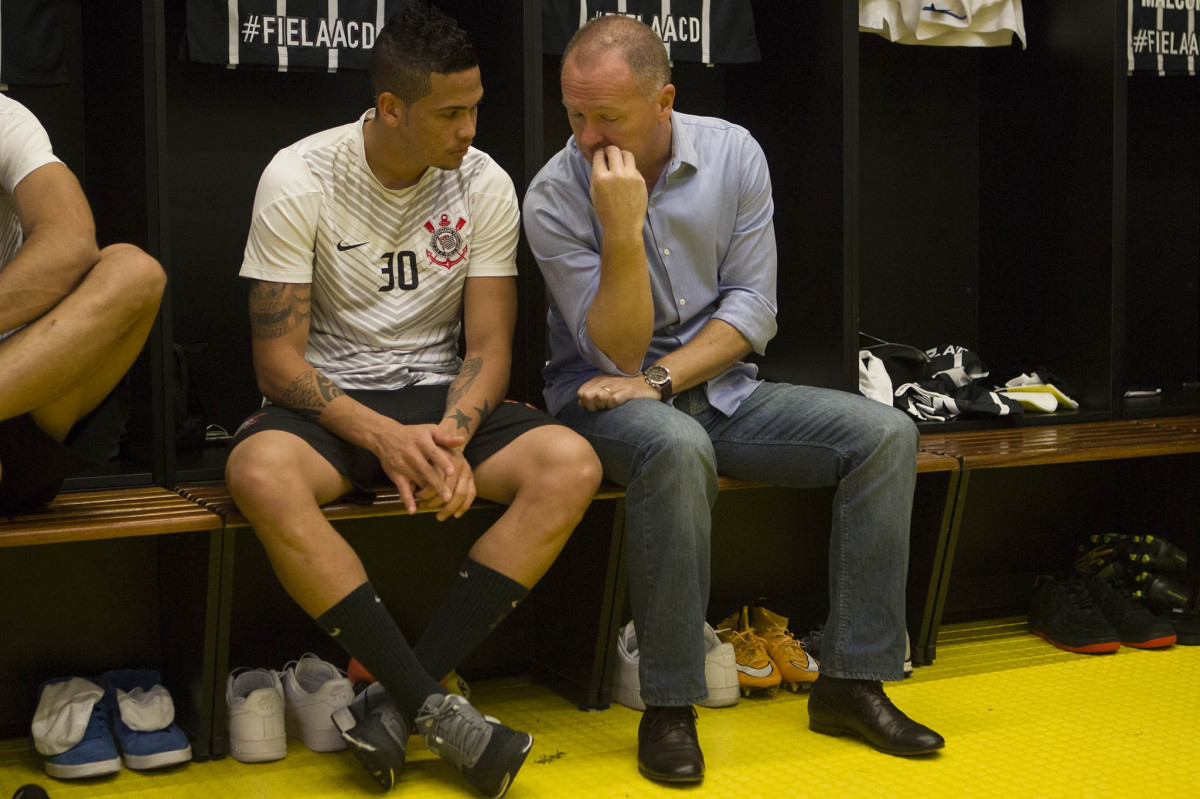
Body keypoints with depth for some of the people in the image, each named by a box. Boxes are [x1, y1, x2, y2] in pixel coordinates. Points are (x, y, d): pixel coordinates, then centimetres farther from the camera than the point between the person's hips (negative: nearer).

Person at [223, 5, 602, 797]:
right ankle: (433, 706, -30)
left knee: (571, 465, -27)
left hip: (441, 396, 3)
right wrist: (382, 437, -26)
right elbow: (279, 360, -11)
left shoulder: (484, 183, -1)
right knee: (260, 475, -37)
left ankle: (398, 696, -25)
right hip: (328, 399, -2)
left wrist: (451, 437, -22)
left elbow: (488, 346, -1)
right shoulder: (299, 179, -9)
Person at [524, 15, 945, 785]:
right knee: (678, 449, -39)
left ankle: (852, 679, -9)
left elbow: (753, 308, -3)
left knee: (884, 433, -14)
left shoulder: (733, 153, -4)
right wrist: (623, 231, -29)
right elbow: (619, 353, -16)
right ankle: (670, 705, -26)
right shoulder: (556, 196, -13)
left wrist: (660, 377, -17)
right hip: (607, 400, -4)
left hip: (716, 387, 4)